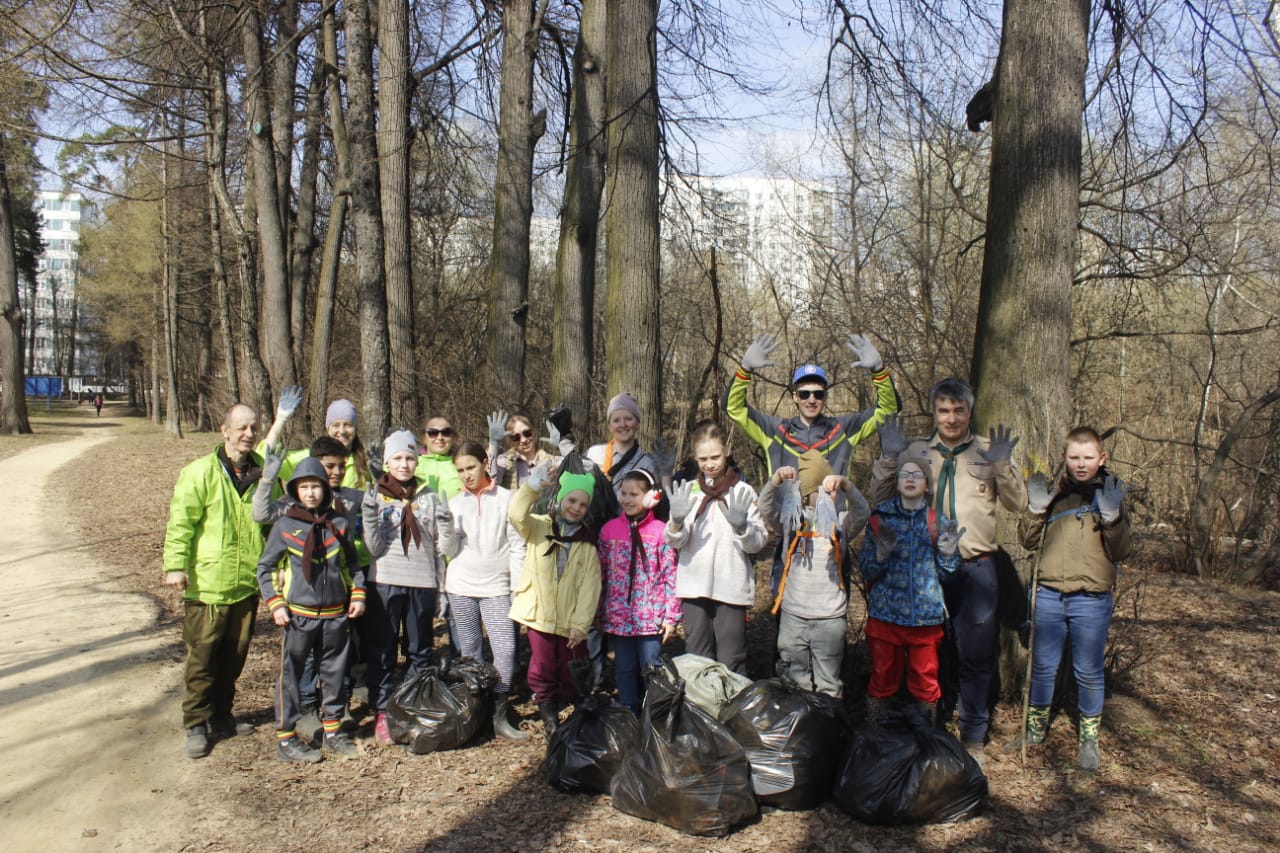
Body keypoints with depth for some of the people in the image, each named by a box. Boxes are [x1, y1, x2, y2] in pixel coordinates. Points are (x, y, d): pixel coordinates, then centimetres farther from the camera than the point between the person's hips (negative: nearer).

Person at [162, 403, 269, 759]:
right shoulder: (200, 472, -8)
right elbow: (181, 522, -10)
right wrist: (175, 565, -18)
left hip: (247, 584, 5)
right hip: (207, 584, -5)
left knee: (234, 656, 15)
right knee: (202, 657, 3)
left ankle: (221, 716, 30)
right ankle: (196, 725, 15)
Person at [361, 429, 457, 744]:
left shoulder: (429, 497, 7)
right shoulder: (376, 496, 1)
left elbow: (443, 548, 6)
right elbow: (374, 548, -8)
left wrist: (445, 524, -12)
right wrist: (369, 514, -21)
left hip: (423, 582, 2)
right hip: (385, 582, -2)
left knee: (420, 650, 11)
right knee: (382, 650, 3)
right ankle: (382, 713, 12)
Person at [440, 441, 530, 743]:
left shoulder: (506, 499, 0)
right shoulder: (455, 503, 7)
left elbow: (517, 545, 1)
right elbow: (450, 550, 4)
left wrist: (519, 587, -3)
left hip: (496, 587, -2)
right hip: (461, 587, 2)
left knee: (506, 650, -10)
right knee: (470, 652, 8)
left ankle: (499, 716, 1)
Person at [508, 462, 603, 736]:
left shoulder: (588, 543, 7)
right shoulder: (538, 528, 2)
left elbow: (590, 587, 1)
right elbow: (516, 514, -21)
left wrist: (580, 624, -8)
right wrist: (532, 487, -37)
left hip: (572, 620, 1)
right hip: (540, 615, -1)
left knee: (573, 676, 6)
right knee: (542, 672, 4)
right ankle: (550, 721, 19)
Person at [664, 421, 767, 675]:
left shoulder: (743, 492, 1)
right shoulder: (687, 491, 6)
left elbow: (758, 542, -2)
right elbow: (675, 542, 0)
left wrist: (742, 528, -22)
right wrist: (676, 522, -21)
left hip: (731, 585, -2)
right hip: (694, 585, 2)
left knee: (731, 659, 1)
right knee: (696, 657, 9)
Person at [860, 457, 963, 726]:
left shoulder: (939, 522, 4)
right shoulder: (880, 519, 2)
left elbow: (945, 575, 6)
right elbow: (866, 571, -1)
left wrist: (947, 555, -14)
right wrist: (881, 555, -20)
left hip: (926, 616, 1)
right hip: (885, 616, -1)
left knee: (926, 685, 8)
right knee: (882, 682, 7)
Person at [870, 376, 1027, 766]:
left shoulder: (989, 451, 4)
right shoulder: (915, 451, 6)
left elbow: (1017, 504, -2)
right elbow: (880, 500, 3)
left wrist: (1002, 465, -18)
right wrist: (888, 458, -10)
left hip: (975, 569, -1)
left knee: (975, 657, 7)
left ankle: (973, 738, 22)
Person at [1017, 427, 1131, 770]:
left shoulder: (1111, 494, 2)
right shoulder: (1054, 492, 5)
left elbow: (1121, 552, -4)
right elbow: (1030, 541, 5)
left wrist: (1111, 516, -19)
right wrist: (1035, 509, -11)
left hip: (1092, 599, -1)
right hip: (1049, 595, 2)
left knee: (1089, 673, 8)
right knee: (1042, 667, 12)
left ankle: (1089, 739, 24)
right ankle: (1035, 729, 29)